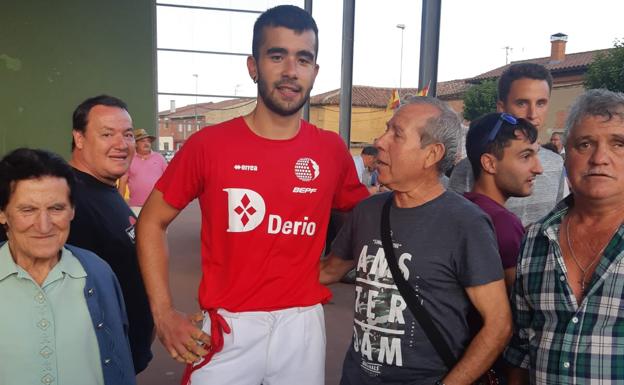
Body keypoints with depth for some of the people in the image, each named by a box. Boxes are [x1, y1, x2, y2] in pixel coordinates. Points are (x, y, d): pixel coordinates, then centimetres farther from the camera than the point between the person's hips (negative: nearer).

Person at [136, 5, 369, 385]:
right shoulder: (208, 145, -9)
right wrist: (164, 315, -6)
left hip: (303, 324, 3)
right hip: (227, 327, -2)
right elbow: (152, 222, 0)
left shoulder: (332, 150, -2)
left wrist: (322, 272, 1)